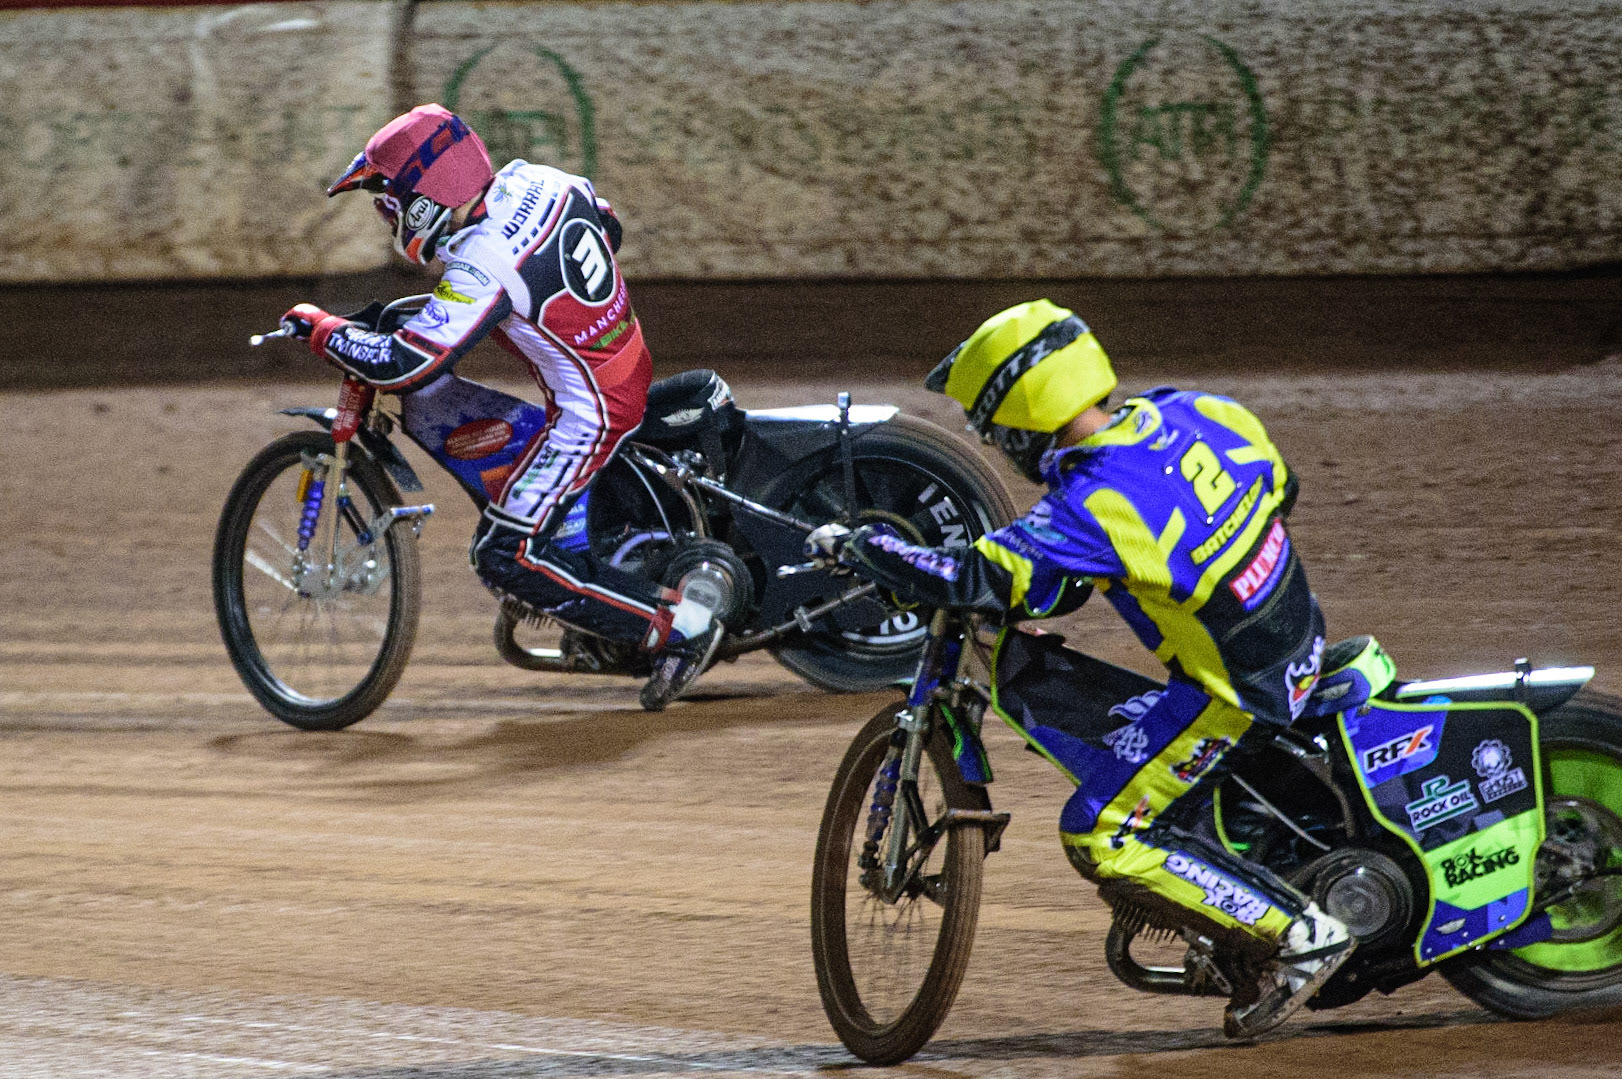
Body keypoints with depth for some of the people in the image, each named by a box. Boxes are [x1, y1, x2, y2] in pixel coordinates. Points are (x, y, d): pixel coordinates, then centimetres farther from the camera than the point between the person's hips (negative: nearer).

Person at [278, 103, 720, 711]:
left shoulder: (482, 266, -27)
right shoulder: (535, 180, -3)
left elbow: (404, 367, -28)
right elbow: (608, 227, 17)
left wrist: (319, 329, -14)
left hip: (589, 413, -10)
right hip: (631, 365, 10)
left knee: (504, 558, -8)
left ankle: (678, 627, -8)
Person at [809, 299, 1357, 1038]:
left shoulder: (1093, 506, -24)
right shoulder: (1184, 413, -1)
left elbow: (978, 582, -28)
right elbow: (1278, 483, 15)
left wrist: (858, 547, -14)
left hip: (1232, 691, -9)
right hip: (1300, 643, 9)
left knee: (1101, 838, -5)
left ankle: (1300, 937, -4)